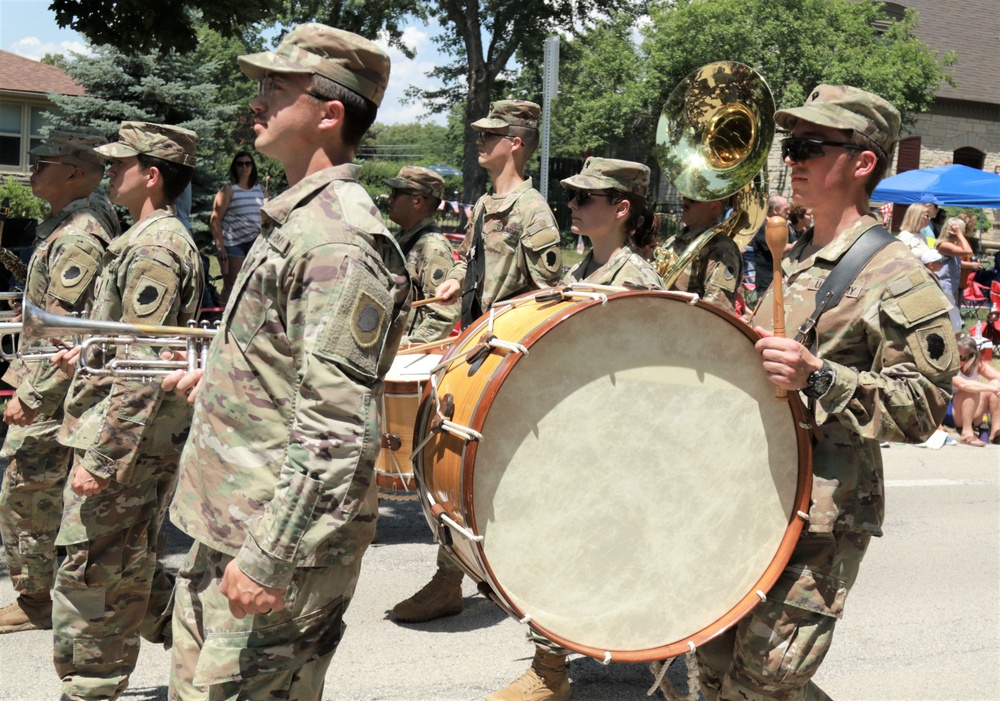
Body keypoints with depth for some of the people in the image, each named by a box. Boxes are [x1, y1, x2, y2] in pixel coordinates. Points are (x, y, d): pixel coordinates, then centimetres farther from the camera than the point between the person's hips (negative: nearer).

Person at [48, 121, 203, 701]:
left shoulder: (152, 249, -18)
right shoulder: (166, 238, 15)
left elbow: (143, 369, -23)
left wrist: (100, 458, -23)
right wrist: (92, 352, 26)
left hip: (124, 440, -11)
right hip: (154, 443, 11)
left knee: (88, 586, 0)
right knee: (129, 572, 19)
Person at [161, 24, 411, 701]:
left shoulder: (336, 239, -21)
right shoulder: (296, 219, 12)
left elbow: (336, 427, -26)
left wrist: (267, 558, -26)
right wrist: (220, 374, 26)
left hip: (283, 539, -10)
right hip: (225, 522, 10)